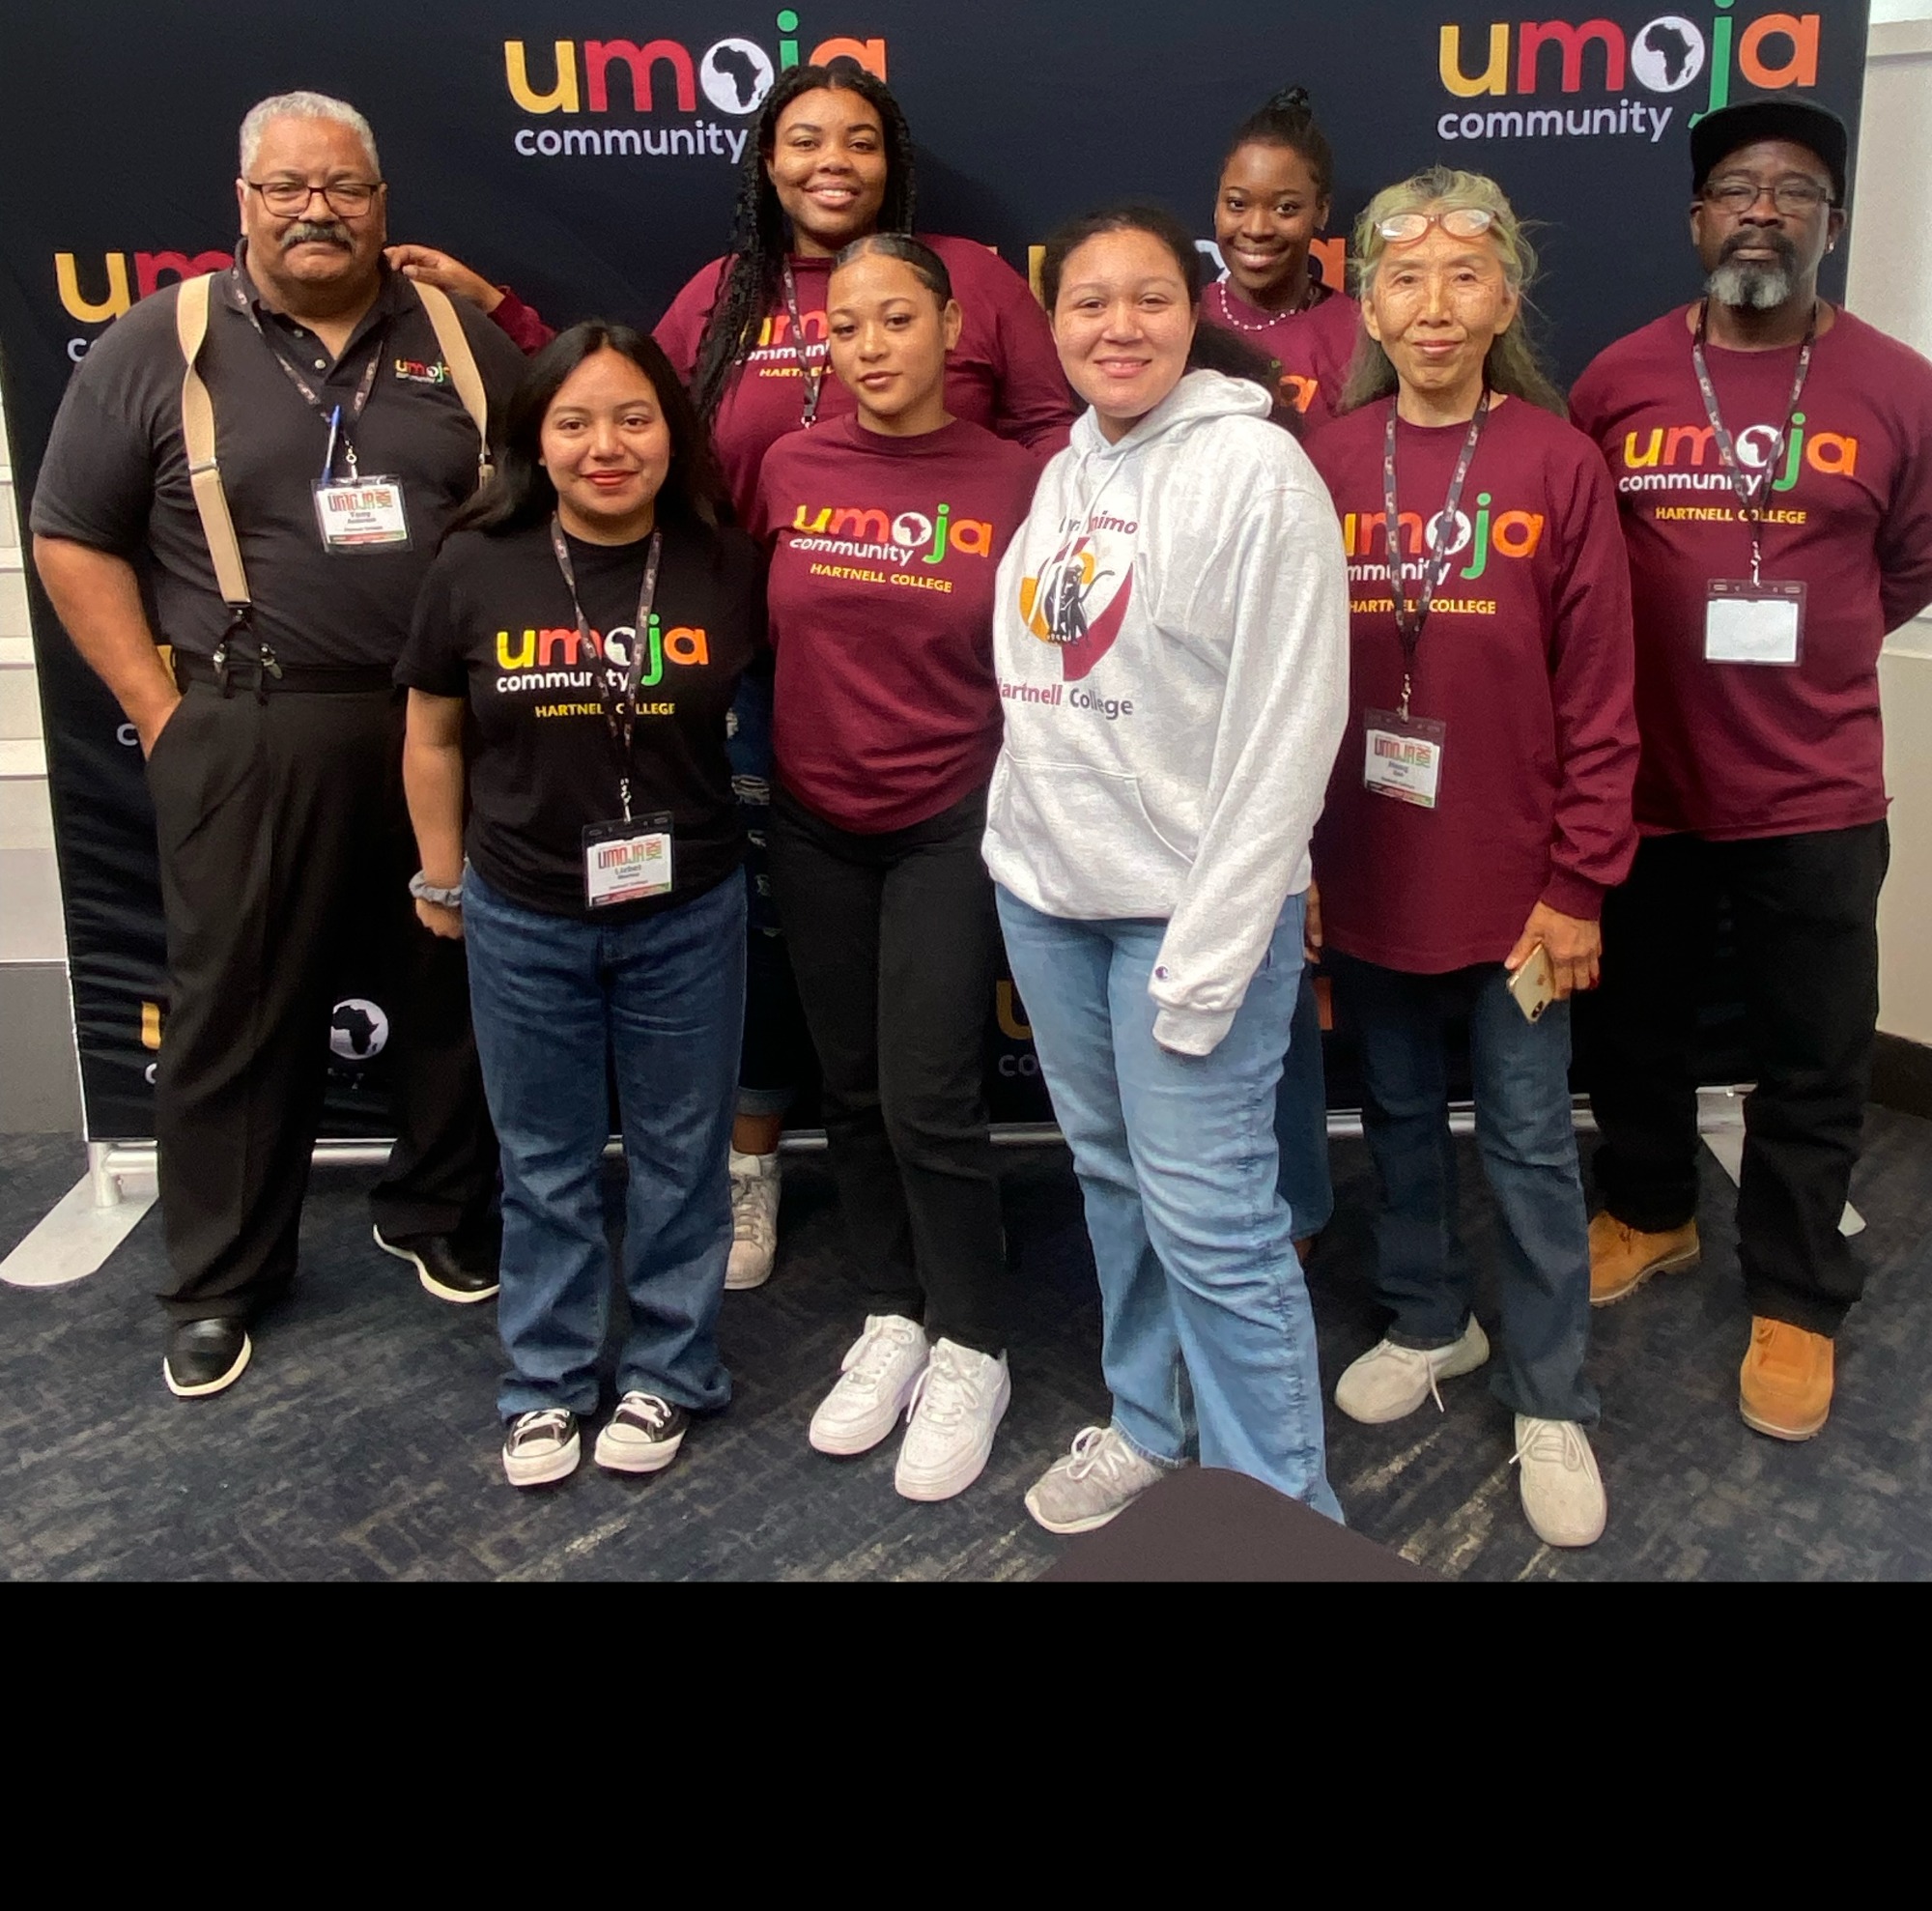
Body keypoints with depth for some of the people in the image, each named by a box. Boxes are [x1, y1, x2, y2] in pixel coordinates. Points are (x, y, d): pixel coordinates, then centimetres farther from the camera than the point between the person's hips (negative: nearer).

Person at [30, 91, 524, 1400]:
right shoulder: (160, 346, 1)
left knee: (458, 988, 12)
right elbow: (76, 542, 2)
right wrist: (164, 712, -5)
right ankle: (220, 1280, 21)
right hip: (254, 738, -2)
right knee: (240, 1009, 6)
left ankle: (441, 1217, 33)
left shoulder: (460, 340, 8)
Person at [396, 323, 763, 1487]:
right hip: (522, 921, 1)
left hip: (689, 914, 0)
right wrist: (444, 878, 9)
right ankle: (547, 1384, 31)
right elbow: (434, 737, 5)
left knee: (680, 1155, 12)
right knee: (546, 1163, 14)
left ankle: (669, 1374, 31)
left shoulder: (728, 568, -7)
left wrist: (740, 833, 1)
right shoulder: (476, 568, -6)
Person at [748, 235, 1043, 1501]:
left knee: (929, 1101, -4)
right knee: (852, 1088, 12)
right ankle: (895, 1318, 31)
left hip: (950, 825, -3)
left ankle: (972, 1352, 17)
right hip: (814, 827, 4)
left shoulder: (1015, 480, -8)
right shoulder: (790, 469, -1)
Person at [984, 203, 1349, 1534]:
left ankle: (1285, 1513, 10)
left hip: (1188, 902, -7)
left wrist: (1210, 948, -18)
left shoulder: (1256, 467, -11)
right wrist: (1023, 847, 11)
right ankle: (1146, 1426, 35)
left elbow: (1287, 726, -16)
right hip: (1046, 889, 7)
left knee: (1209, 1214, -6)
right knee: (1112, 1176, 17)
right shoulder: (1064, 475, 11)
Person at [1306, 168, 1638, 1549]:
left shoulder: (1560, 464, -7)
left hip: (1511, 878, -2)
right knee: (1400, 1116, 18)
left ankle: (1551, 1402, 25)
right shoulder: (1325, 463, 0)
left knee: (1529, 1145, 8)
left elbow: (1598, 699, -6)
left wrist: (1579, 883, -8)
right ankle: (1429, 1322, 40)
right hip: (1365, 873, 3)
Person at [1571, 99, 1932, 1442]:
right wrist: (1671, 655, 4)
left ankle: (1795, 1302, 25)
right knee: (1640, 1027, 18)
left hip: (1814, 796, -1)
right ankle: (1649, 1210, 42)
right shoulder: (1618, 379, -2)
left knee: (1813, 1066, 7)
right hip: (1643, 782, 1)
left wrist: (1798, 659, 3)